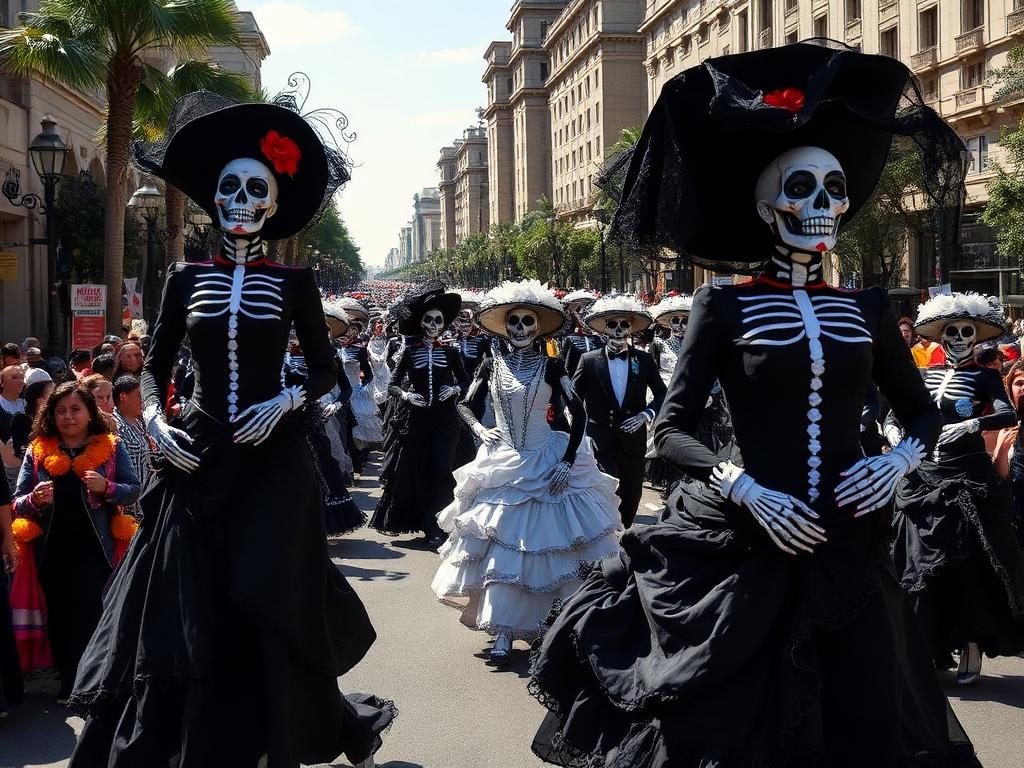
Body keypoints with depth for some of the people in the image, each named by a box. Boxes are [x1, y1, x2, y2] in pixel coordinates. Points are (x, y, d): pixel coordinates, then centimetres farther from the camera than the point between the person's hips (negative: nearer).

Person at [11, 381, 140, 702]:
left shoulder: (110, 448, 2)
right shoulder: (38, 451, 6)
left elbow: (134, 490, 2)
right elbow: (17, 504, 5)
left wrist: (107, 488, -18)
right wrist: (35, 500, -18)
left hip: (94, 548, -2)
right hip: (53, 550, 2)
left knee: (88, 615, -6)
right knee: (59, 615, 7)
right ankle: (68, 679, 21)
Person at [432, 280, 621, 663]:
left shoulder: (550, 365, -4)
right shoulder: (491, 364, 1)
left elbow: (578, 412, -7)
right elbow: (465, 405, 10)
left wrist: (567, 462, -13)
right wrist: (480, 429, -10)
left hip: (547, 465, -2)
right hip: (502, 465, 2)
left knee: (547, 547, -2)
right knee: (500, 549, 1)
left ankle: (557, 626, 7)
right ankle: (503, 632, 10)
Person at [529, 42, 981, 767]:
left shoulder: (867, 310, 8)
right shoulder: (726, 306, -2)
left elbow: (924, 414, 17)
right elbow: (672, 429, -5)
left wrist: (898, 462, -5)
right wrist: (748, 491, -19)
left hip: (849, 551, 4)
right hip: (743, 548, -3)